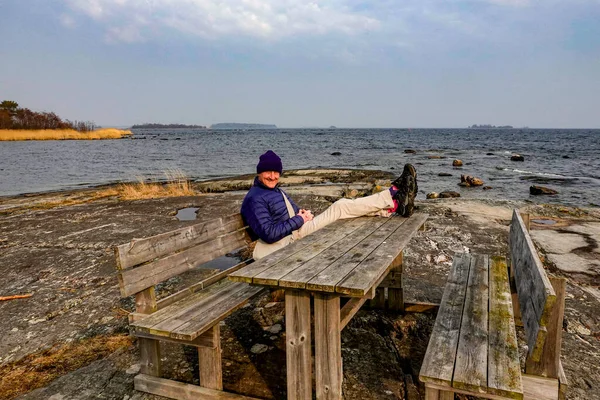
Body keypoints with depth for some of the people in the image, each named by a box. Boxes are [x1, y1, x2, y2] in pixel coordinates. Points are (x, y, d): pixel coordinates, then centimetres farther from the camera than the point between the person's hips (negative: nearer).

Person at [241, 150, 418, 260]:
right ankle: (393, 195, -2)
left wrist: (303, 213, 0)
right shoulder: (255, 199, -14)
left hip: (297, 231, 9)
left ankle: (395, 204, 0)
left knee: (342, 207, -2)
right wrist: (299, 220, -14)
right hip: (286, 241, -9)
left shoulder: (275, 191, 18)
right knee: (340, 207, -12)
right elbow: (269, 234, -23)